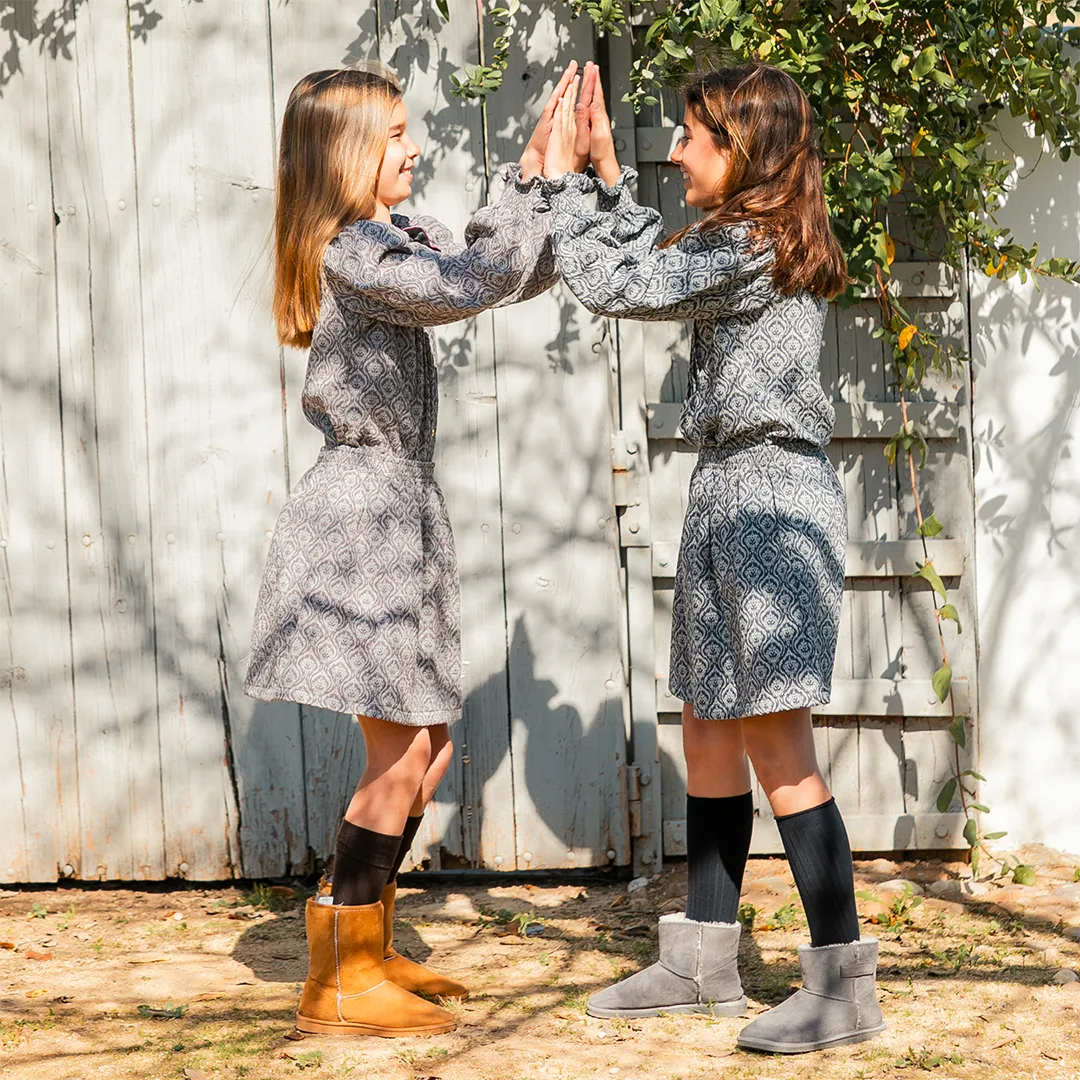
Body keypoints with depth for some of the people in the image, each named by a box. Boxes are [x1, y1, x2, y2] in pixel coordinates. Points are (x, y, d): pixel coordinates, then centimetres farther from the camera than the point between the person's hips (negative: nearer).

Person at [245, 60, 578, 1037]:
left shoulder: (398, 240, 15)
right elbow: (472, 287, -24)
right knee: (401, 754, -9)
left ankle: (369, 949, 23)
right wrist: (534, 175, -16)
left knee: (425, 750, 12)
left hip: (400, 511, 10)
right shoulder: (350, 250, -14)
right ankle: (338, 984, -2)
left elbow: (509, 269, 11)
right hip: (364, 509, -10)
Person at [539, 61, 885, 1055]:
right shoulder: (765, 241, 14)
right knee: (709, 733, 14)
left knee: (778, 748, -9)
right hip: (731, 494, 10)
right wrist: (606, 174, 20)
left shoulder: (747, 244, -15)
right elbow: (663, 268, 26)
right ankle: (705, 959, 22)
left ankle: (844, 986, -5)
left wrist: (561, 180, -1)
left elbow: (614, 285, -13)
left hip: (769, 496, -10)